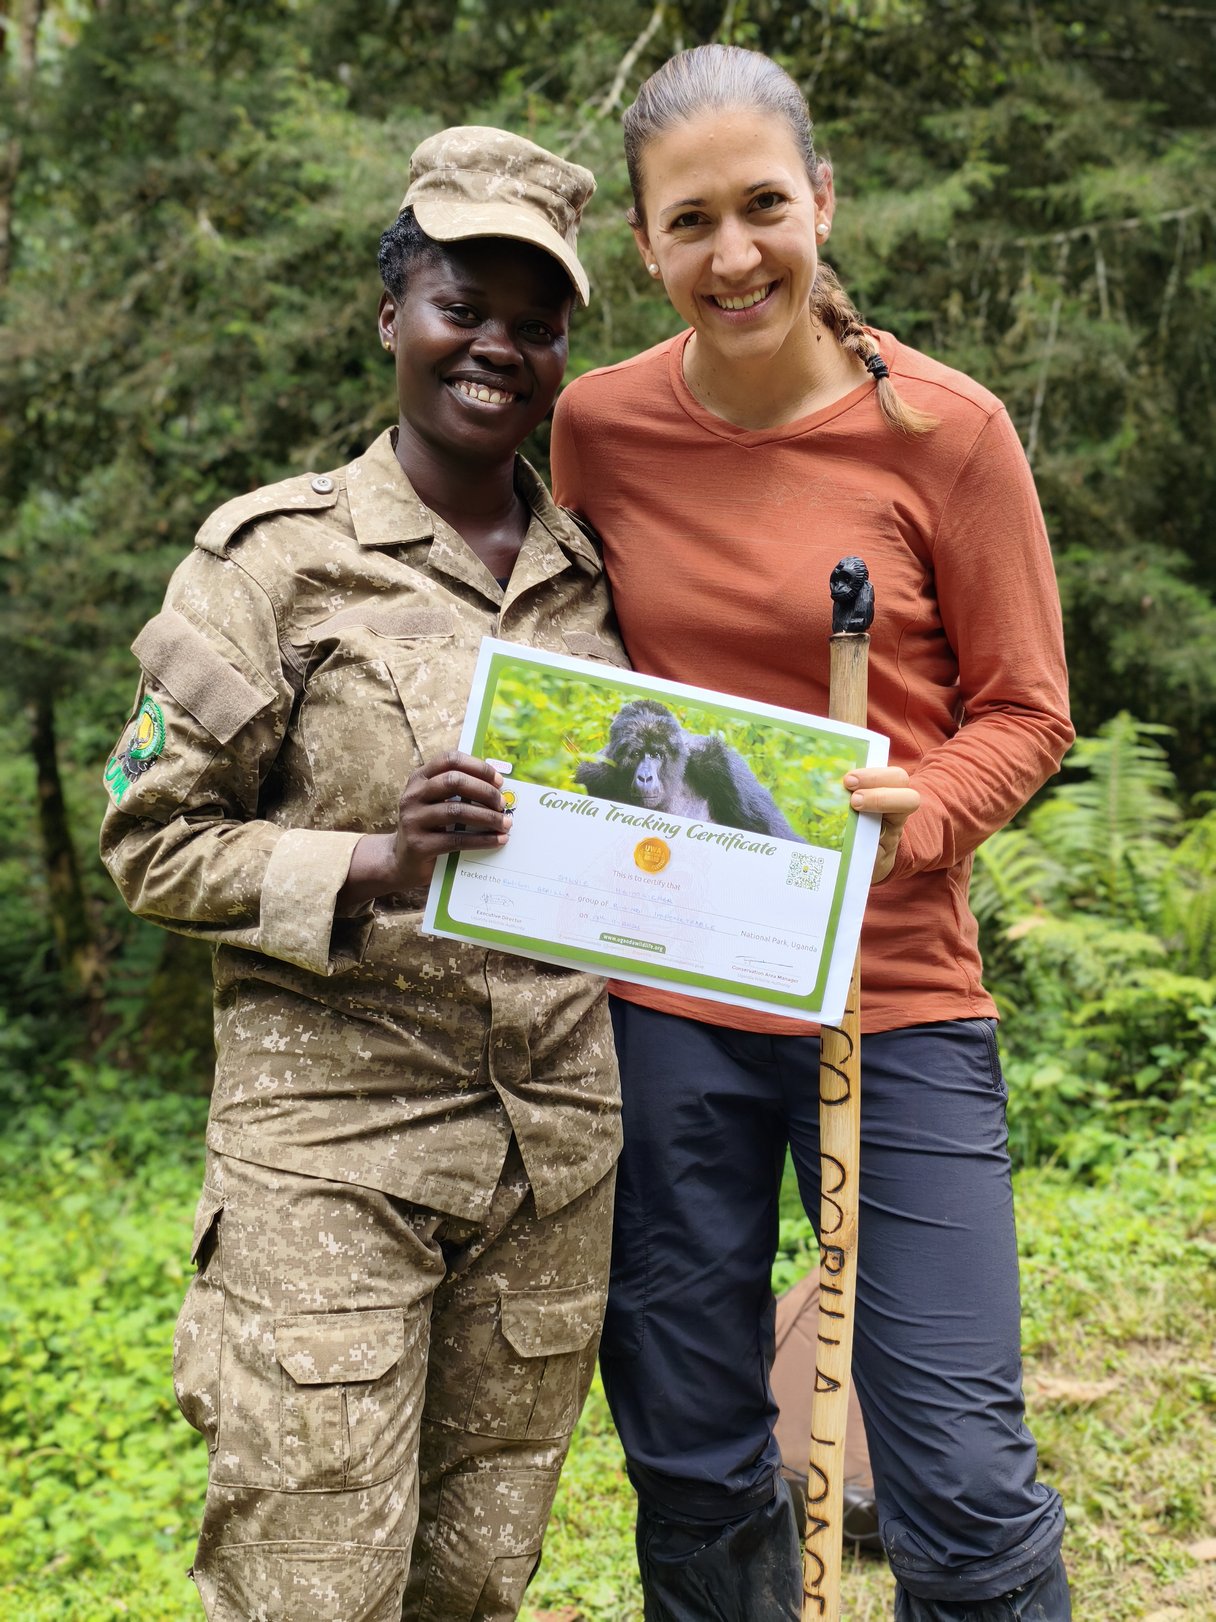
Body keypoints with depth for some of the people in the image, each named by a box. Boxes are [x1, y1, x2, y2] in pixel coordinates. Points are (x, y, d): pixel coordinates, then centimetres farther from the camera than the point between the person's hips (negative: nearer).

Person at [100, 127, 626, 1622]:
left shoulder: (591, 572, 10)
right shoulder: (279, 553, -4)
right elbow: (149, 840, -6)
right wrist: (372, 865, -19)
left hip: (558, 1139, 5)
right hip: (332, 1136, -4)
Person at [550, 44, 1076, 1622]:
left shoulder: (943, 428, -6)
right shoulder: (599, 428, 1)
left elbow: (1026, 714, 0)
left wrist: (915, 815, -20)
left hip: (894, 996, -2)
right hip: (661, 998, 3)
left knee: (964, 1486, 0)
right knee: (691, 1463, 14)